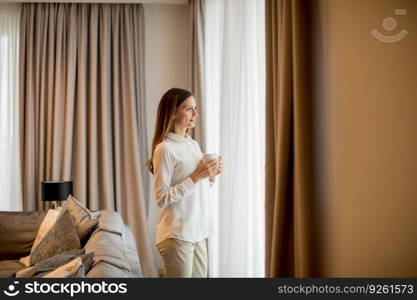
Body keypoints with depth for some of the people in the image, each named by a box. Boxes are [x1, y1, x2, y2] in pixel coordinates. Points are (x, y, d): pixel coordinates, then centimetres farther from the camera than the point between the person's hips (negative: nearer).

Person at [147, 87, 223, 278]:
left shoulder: (194, 145, 11)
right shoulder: (165, 149, -13)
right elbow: (162, 198, -16)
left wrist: (210, 175, 2)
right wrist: (196, 177, -19)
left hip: (198, 232, 7)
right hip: (177, 235, -7)